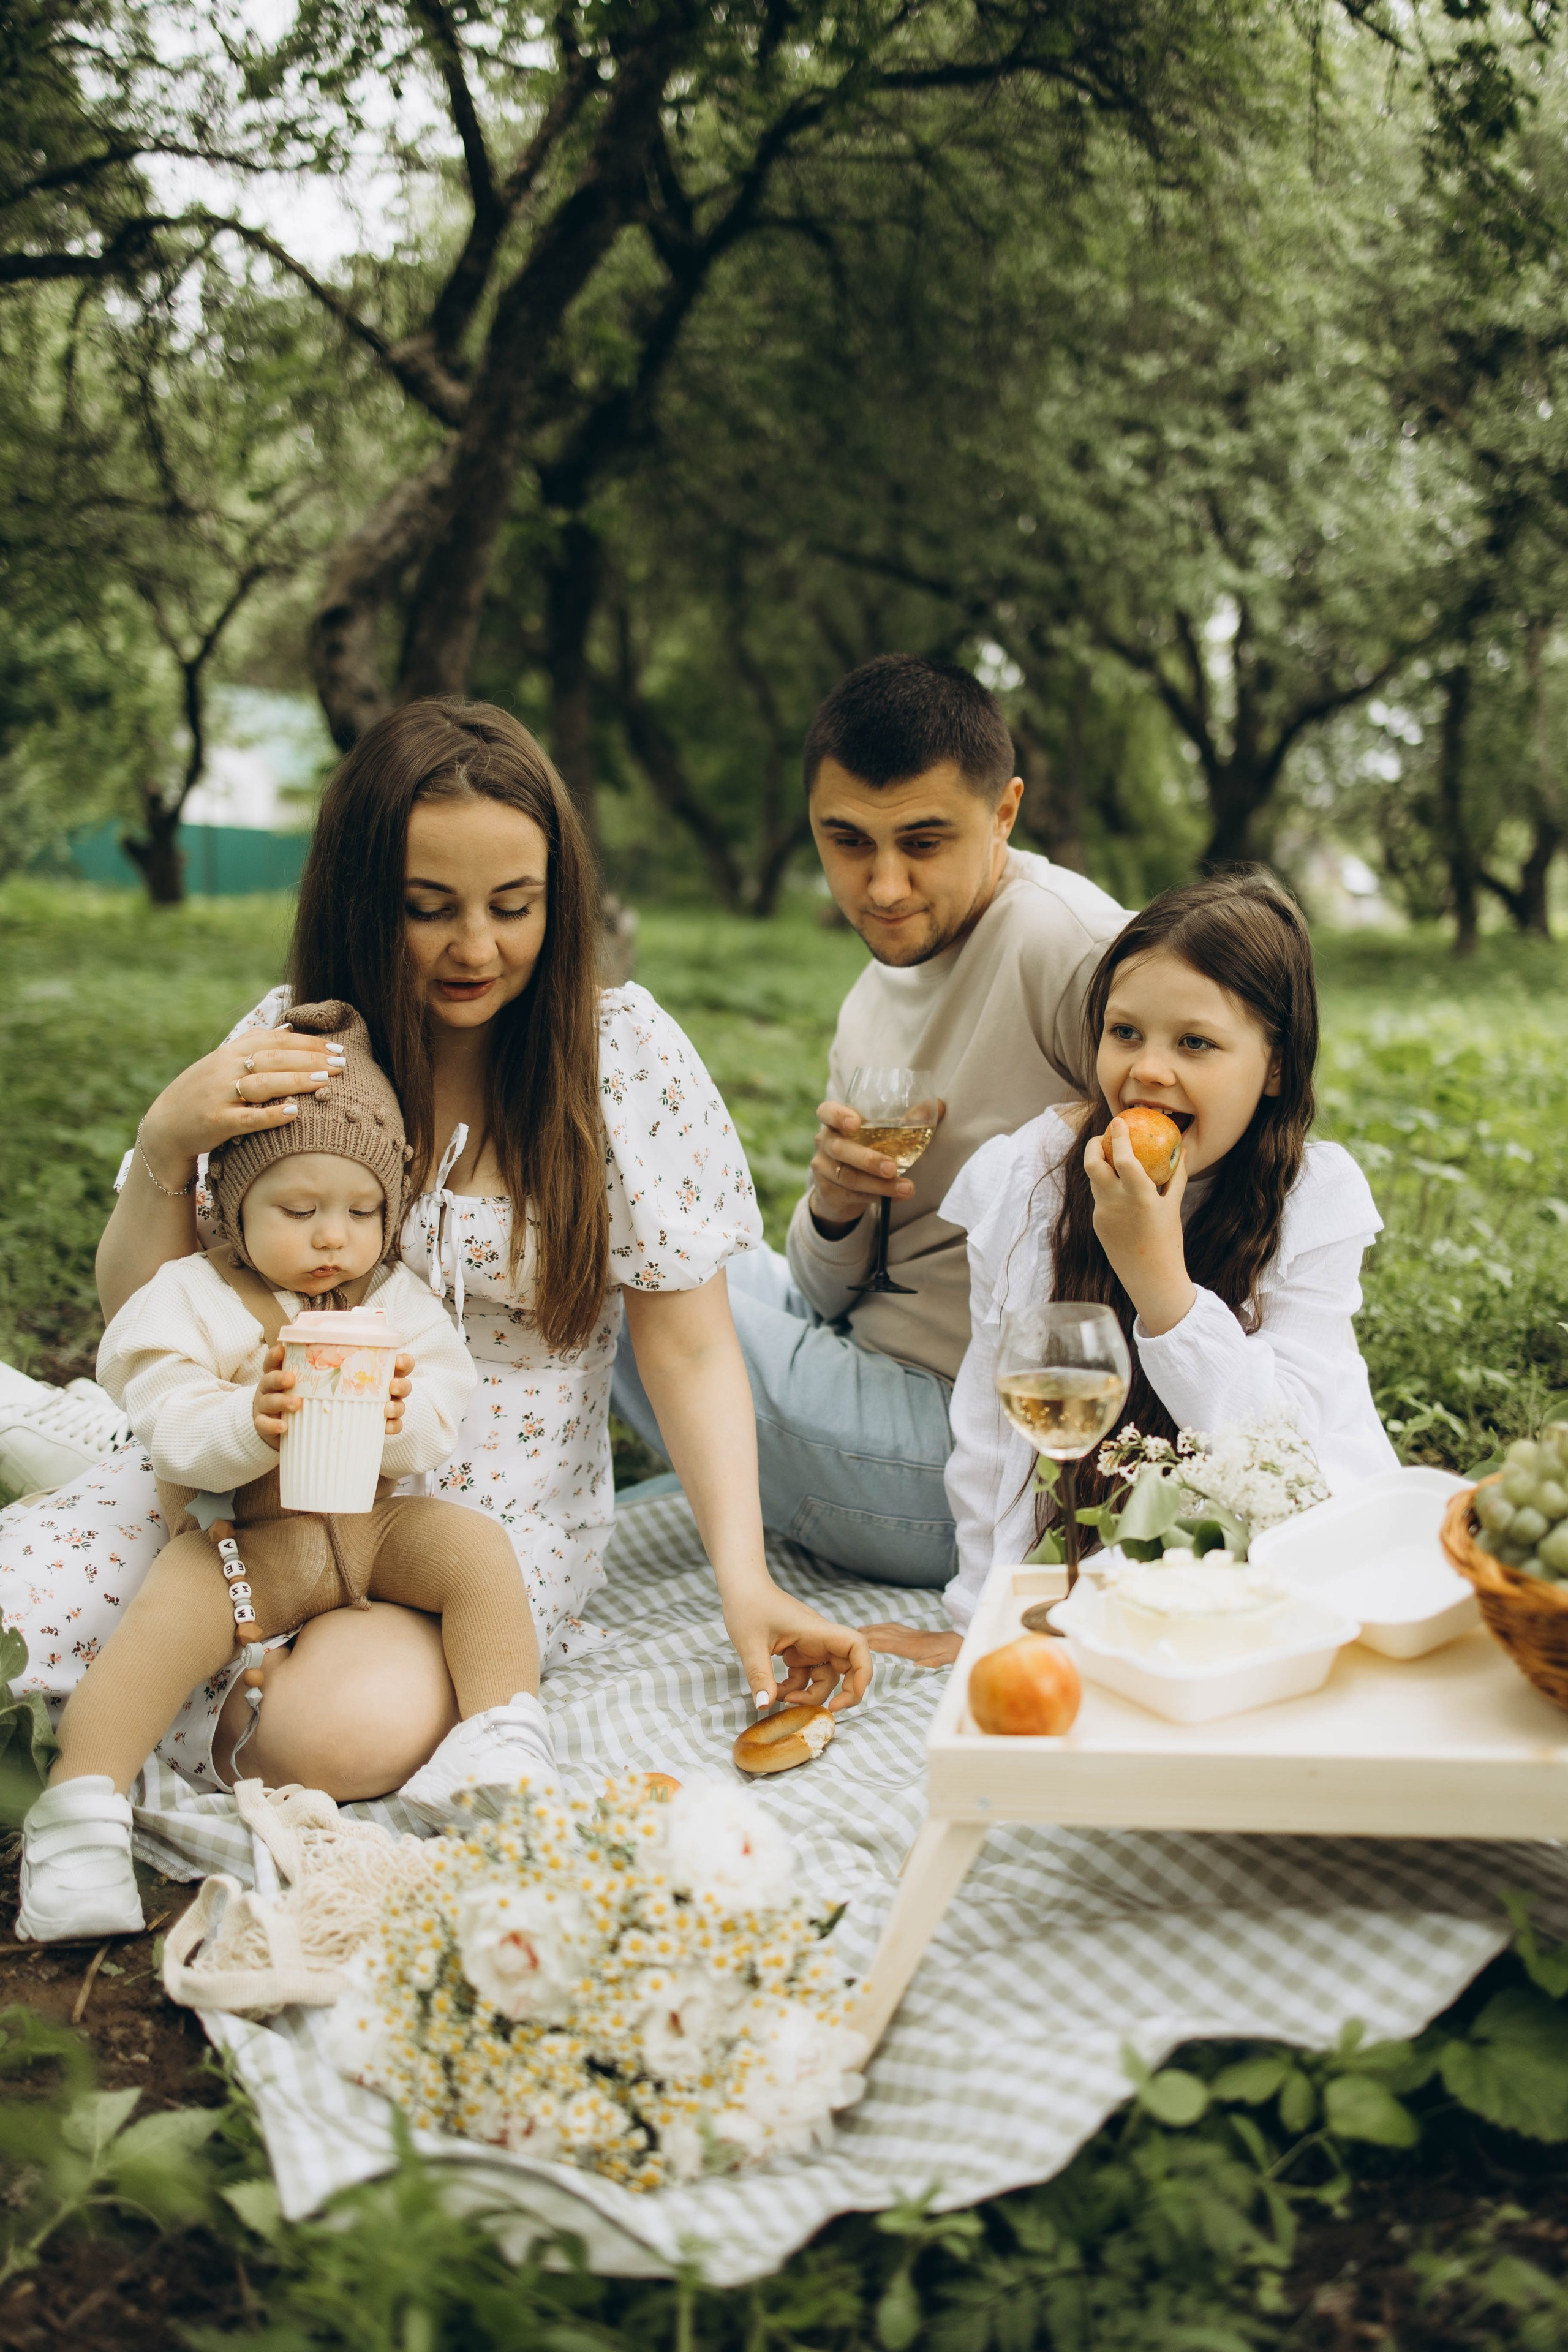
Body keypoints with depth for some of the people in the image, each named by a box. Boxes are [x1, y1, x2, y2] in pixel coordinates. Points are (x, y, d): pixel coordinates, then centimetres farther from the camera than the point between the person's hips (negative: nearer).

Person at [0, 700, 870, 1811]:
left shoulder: (622, 1053, -8)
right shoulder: (293, 1044, -2)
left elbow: (690, 1352, -7)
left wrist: (746, 1580, -19)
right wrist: (166, 1147, -19)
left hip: (499, 1514, -1)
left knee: (347, 1729, -30)